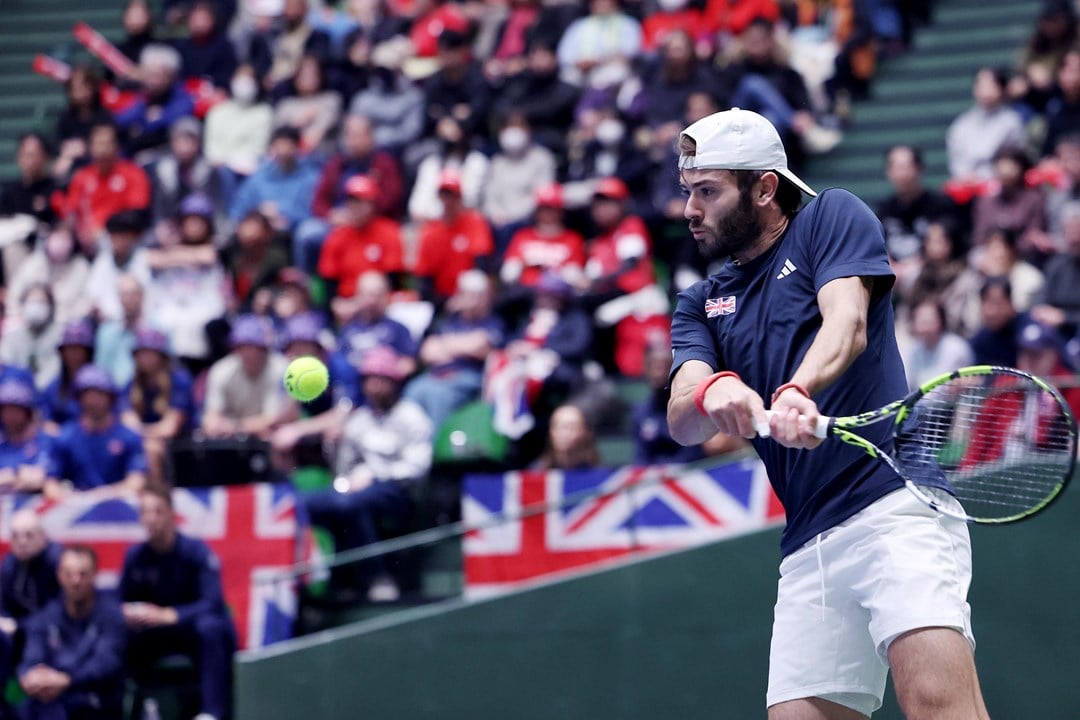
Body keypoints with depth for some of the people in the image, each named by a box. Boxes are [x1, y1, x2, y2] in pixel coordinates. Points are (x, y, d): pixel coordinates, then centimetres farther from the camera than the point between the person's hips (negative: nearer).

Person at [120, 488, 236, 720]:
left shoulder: (195, 551, -16)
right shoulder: (136, 555, -2)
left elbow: (213, 603, -25)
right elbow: (123, 602, 3)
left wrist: (167, 615, -37)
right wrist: (127, 614, -23)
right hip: (161, 636, 4)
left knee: (210, 625, -39)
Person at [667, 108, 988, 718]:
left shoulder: (833, 217, 9)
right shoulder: (701, 305, 22)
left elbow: (848, 323, -10)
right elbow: (682, 419, 4)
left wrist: (797, 390, -31)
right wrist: (711, 392, -21)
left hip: (895, 504, -6)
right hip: (808, 546, 6)